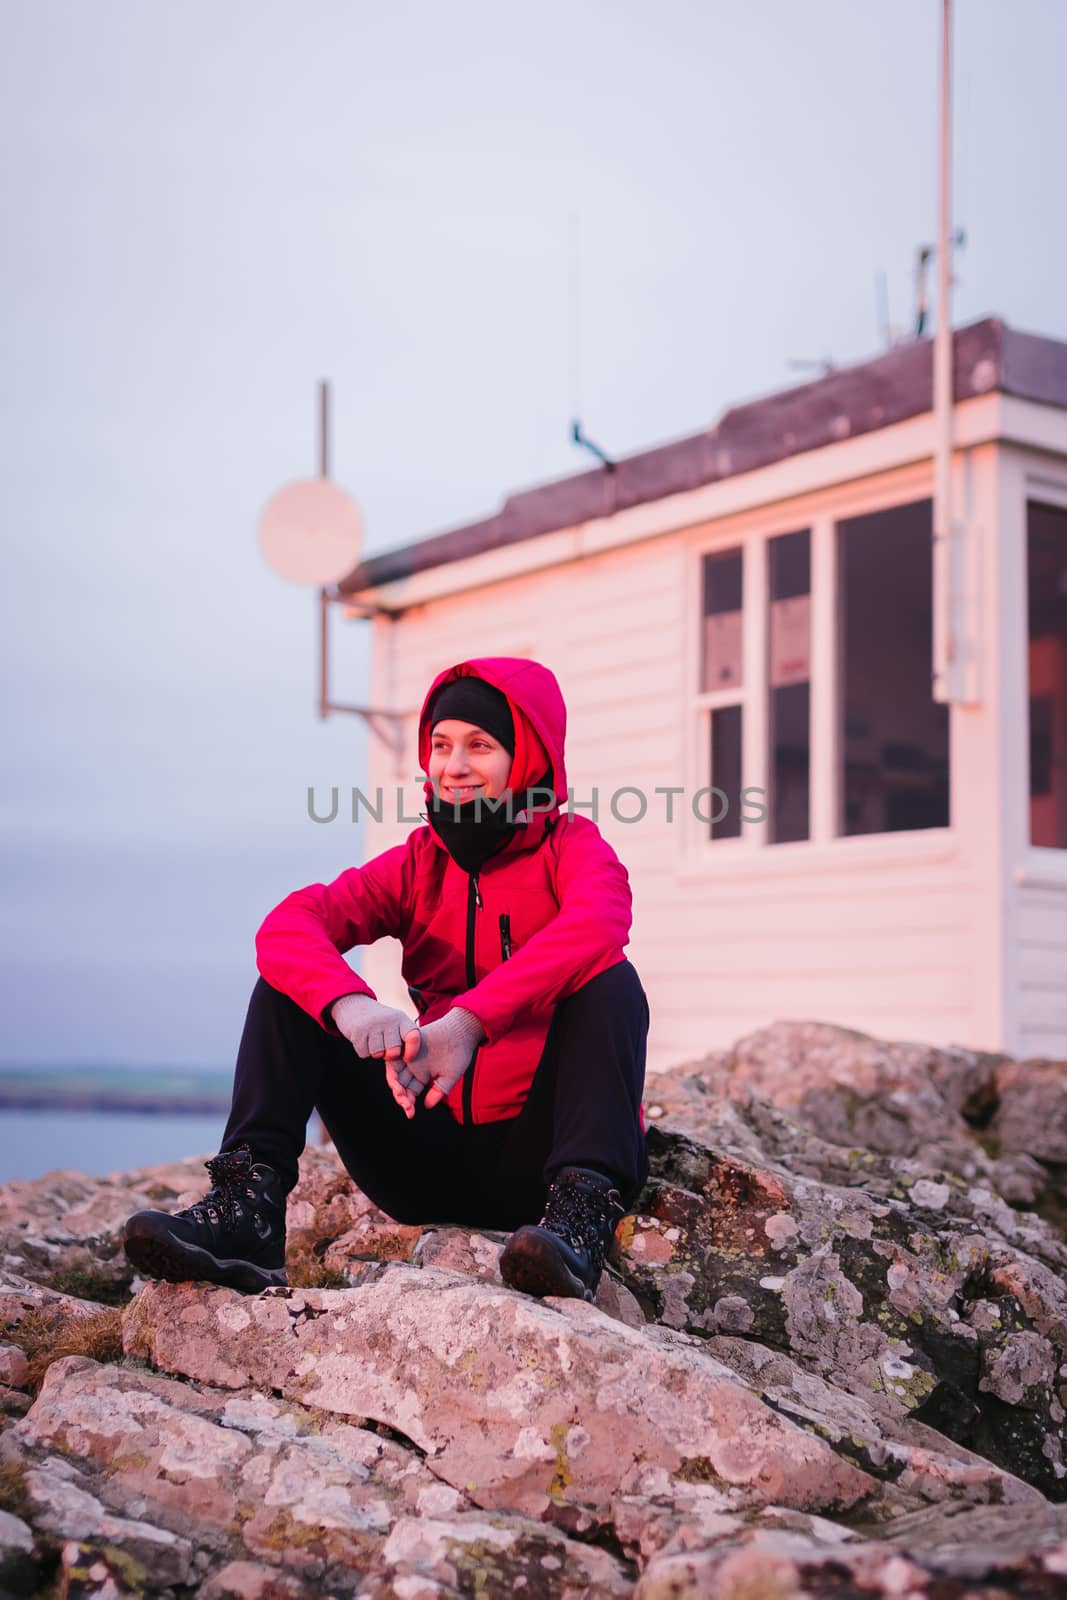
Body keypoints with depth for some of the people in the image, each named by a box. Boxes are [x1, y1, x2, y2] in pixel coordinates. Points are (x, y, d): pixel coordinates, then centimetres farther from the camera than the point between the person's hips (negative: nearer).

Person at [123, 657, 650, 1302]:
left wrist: (470, 1019, -40)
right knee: (289, 983, -7)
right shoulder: (417, 864, 9)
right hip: (436, 1156, 3)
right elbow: (286, 928, -10)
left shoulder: (572, 845, 0)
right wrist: (349, 1004, -33)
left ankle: (581, 1219, -40)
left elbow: (598, 924, -27)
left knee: (608, 981, -27)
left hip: (536, 1160, -3)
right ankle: (246, 1210, -22)